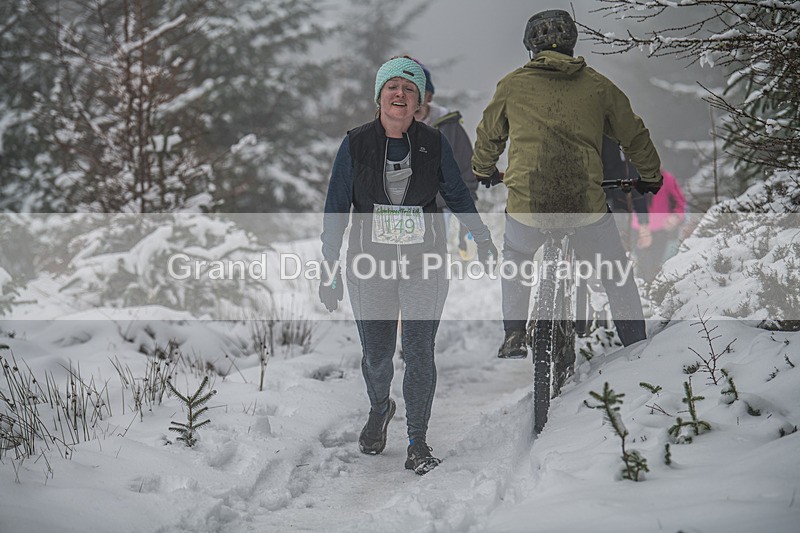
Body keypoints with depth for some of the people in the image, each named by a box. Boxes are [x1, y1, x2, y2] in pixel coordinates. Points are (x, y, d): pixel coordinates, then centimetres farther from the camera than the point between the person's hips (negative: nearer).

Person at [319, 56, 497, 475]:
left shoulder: (434, 144, 0)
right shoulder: (355, 145, -2)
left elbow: (457, 195, 15)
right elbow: (335, 211, 1)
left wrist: (483, 241, 19)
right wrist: (329, 271, -3)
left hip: (425, 264, 0)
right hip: (370, 265, 0)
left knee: (419, 353, -5)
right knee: (376, 354, 7)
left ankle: (418, 442, 6)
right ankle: (379, 409, 39)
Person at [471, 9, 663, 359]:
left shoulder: (512, 85, 9)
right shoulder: (597, 85, 9)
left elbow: (489, 135, 25)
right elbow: (634, 134, 19)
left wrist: (483, 171, 45)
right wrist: (650, 176, 36)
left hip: (527, 202, 1)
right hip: (586, 201, 0)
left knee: (515, 262, 29)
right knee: (617, 274, 18)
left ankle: (513, 337, 24)